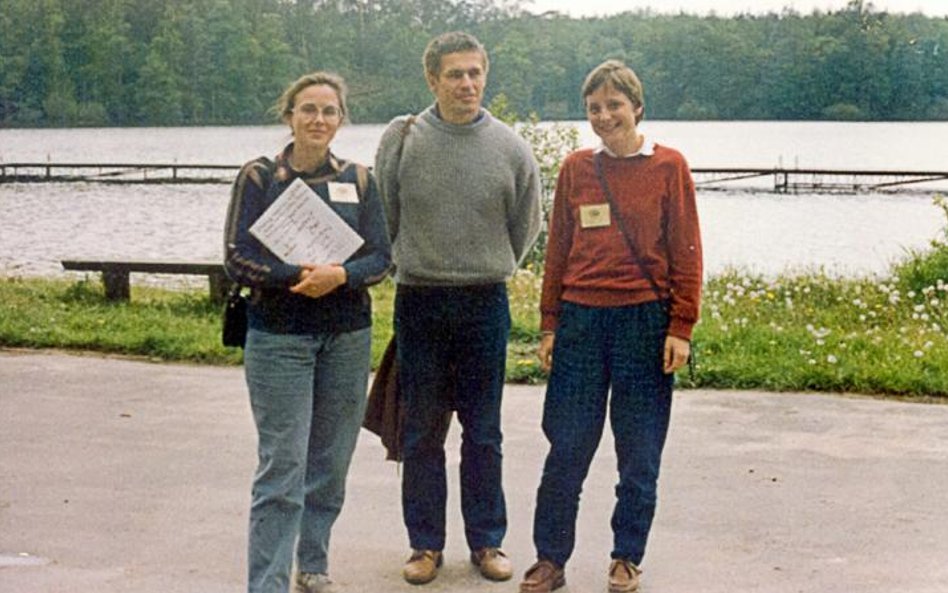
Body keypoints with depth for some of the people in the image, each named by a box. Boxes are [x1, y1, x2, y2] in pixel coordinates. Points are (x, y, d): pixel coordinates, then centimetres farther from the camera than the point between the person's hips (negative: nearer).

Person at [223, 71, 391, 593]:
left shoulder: (358, 179, 7)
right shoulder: (259, 177, 0)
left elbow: (380, 257, 1)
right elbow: (238, 260, -7)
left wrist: (340, 276, -19)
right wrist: (299, 276, -21)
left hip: (347, 336, 3)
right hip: (279, 336, -3)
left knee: (330, 462, 10)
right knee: (282, 467, -8)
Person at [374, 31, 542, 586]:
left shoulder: (511, 147, -1)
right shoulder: (402, 139, -3)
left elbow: (525, 226, 12)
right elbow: (385, 219, 7)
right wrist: (416, 267, 11)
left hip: (486, 304, 0)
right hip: (419, 302, 0)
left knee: (484, 433, 8)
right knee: (422, 432, 7)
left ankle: (487, 541, 20)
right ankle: (426, 544, 18)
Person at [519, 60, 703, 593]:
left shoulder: (668, 167, -1)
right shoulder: (576, 169, 7)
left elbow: (686, 253, -1)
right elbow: (558, 251, 12)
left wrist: (681, 328, -6)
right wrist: (550, 324, 9)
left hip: (644, 319, -2)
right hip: (581, 319, 2)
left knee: (639, 451, 6)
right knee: (567, 448, 4)